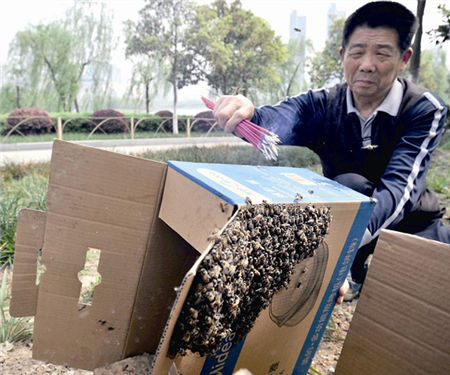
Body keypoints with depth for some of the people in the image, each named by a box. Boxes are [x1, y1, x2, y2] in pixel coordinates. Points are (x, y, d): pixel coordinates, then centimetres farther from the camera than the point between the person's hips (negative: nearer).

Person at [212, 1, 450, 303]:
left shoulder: (425, 110, -19)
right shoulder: (321, 104, -13)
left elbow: (400, 187, -34)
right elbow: (277, 120, -35)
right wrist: (244, 114, -60)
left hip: (410, 221, 0)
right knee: (349, 183, -31)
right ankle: (351, 275, -6)